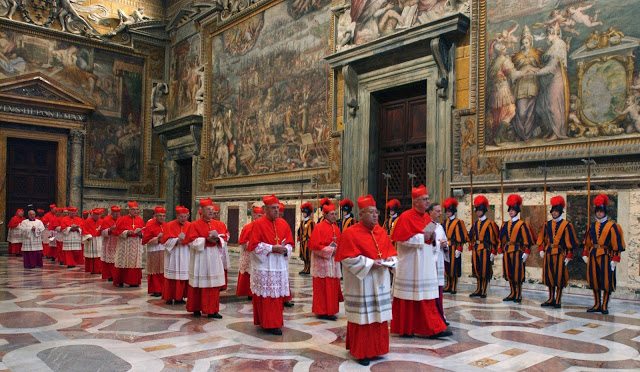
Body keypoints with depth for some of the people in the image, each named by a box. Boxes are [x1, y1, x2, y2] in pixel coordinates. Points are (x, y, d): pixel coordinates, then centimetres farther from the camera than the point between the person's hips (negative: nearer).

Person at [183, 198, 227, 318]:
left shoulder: (218, 224, 9)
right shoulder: (194, 225, -3)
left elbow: (223, 238, 6)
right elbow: (192, 242, -9)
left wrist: (217, 239, -15)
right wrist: (206, 240, -18)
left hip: (214, 257, 3)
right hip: (200, 258, -3)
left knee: (214, 284, 3)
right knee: (199, 284, 3)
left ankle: (212, 310, 10)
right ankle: (196, 308, 17)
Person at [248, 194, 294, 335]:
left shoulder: (283, 223, 8)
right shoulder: (258, 224, -8)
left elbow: (289, 243, 12)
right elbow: (254, 245, -12)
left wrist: (285, 249, -10)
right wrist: (272, 248, -17)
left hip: (280, 266, 5)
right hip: (264, 266, -5)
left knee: (278, 295, 9)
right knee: (266, 296, -1)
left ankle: (275, 321, 20)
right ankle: (268, 324, 7)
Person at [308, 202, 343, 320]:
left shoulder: (336, 228, 11)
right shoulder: (319, 227, -12)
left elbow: (339, 243, 19)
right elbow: (314, 245, -17)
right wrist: (330, 249, -17)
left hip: (333, 261, 8)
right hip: (322, 261, -8)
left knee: (333, 287, 11)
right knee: (322, 288, -3)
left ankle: (330, 310, 20)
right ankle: (322, 312, 5)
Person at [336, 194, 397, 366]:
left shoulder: (381, 232, 8)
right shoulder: (350, 233, -12)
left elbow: (391, 251, 13)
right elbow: (349, 259, -16)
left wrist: (389, 259, -9)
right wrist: (370, 263, -21)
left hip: (380, 282, 7)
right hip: (361, 283, -6)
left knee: (379, 316, 12)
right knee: (363, 317, 0)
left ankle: (376, 348, 26)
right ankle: (361, 352, 13)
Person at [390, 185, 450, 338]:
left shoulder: (426, 217, 11)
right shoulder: (406, 217, -12)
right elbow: (402, 239, -18)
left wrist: (432, 238, -3)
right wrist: (422, 237, -16)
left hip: (425, 264, 7)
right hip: (410, 264, -7)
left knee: (427, 297, 7)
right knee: (408, 296, 4)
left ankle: (433, 328, 11)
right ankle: (404, 329, 16)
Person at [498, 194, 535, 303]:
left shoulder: (522, 224, -4)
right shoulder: (505, 224, 12)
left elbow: (527, 239, -8)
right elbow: (501, 239, 14)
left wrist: (526, 253, -13)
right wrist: (501, 252, 10)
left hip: (517, 252, -5)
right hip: (507, 252, 6)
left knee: (517, 274, -1)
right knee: (509, 274, 9)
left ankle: (518, 295, 7)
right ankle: (512, 294, 19)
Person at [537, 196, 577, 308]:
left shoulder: (566, 225, -5)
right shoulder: (547, 224, 8)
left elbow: (570, 242, -6)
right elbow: (541, 238, 15)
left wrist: (568, 256, -8)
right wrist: (541, 250, 4)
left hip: (560, 254, -4)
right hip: (548, 253, 5)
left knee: (559, 278, 1)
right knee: (549, 277, 10)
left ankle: (558, 301, 11)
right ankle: (551, 299, 21)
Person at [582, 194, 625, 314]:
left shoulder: (612, 226, -4)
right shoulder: (591, 226, 11)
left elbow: (616, 243, -7)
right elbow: (587, 242, 15)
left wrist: (614, 259, -12)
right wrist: (585, 254, 7)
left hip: (606, 256, -4)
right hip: (593, 256, 5)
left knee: (606, 282, -1)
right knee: (594, 281, 8)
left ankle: (604, 306, 10)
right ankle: (597, 305, 18)